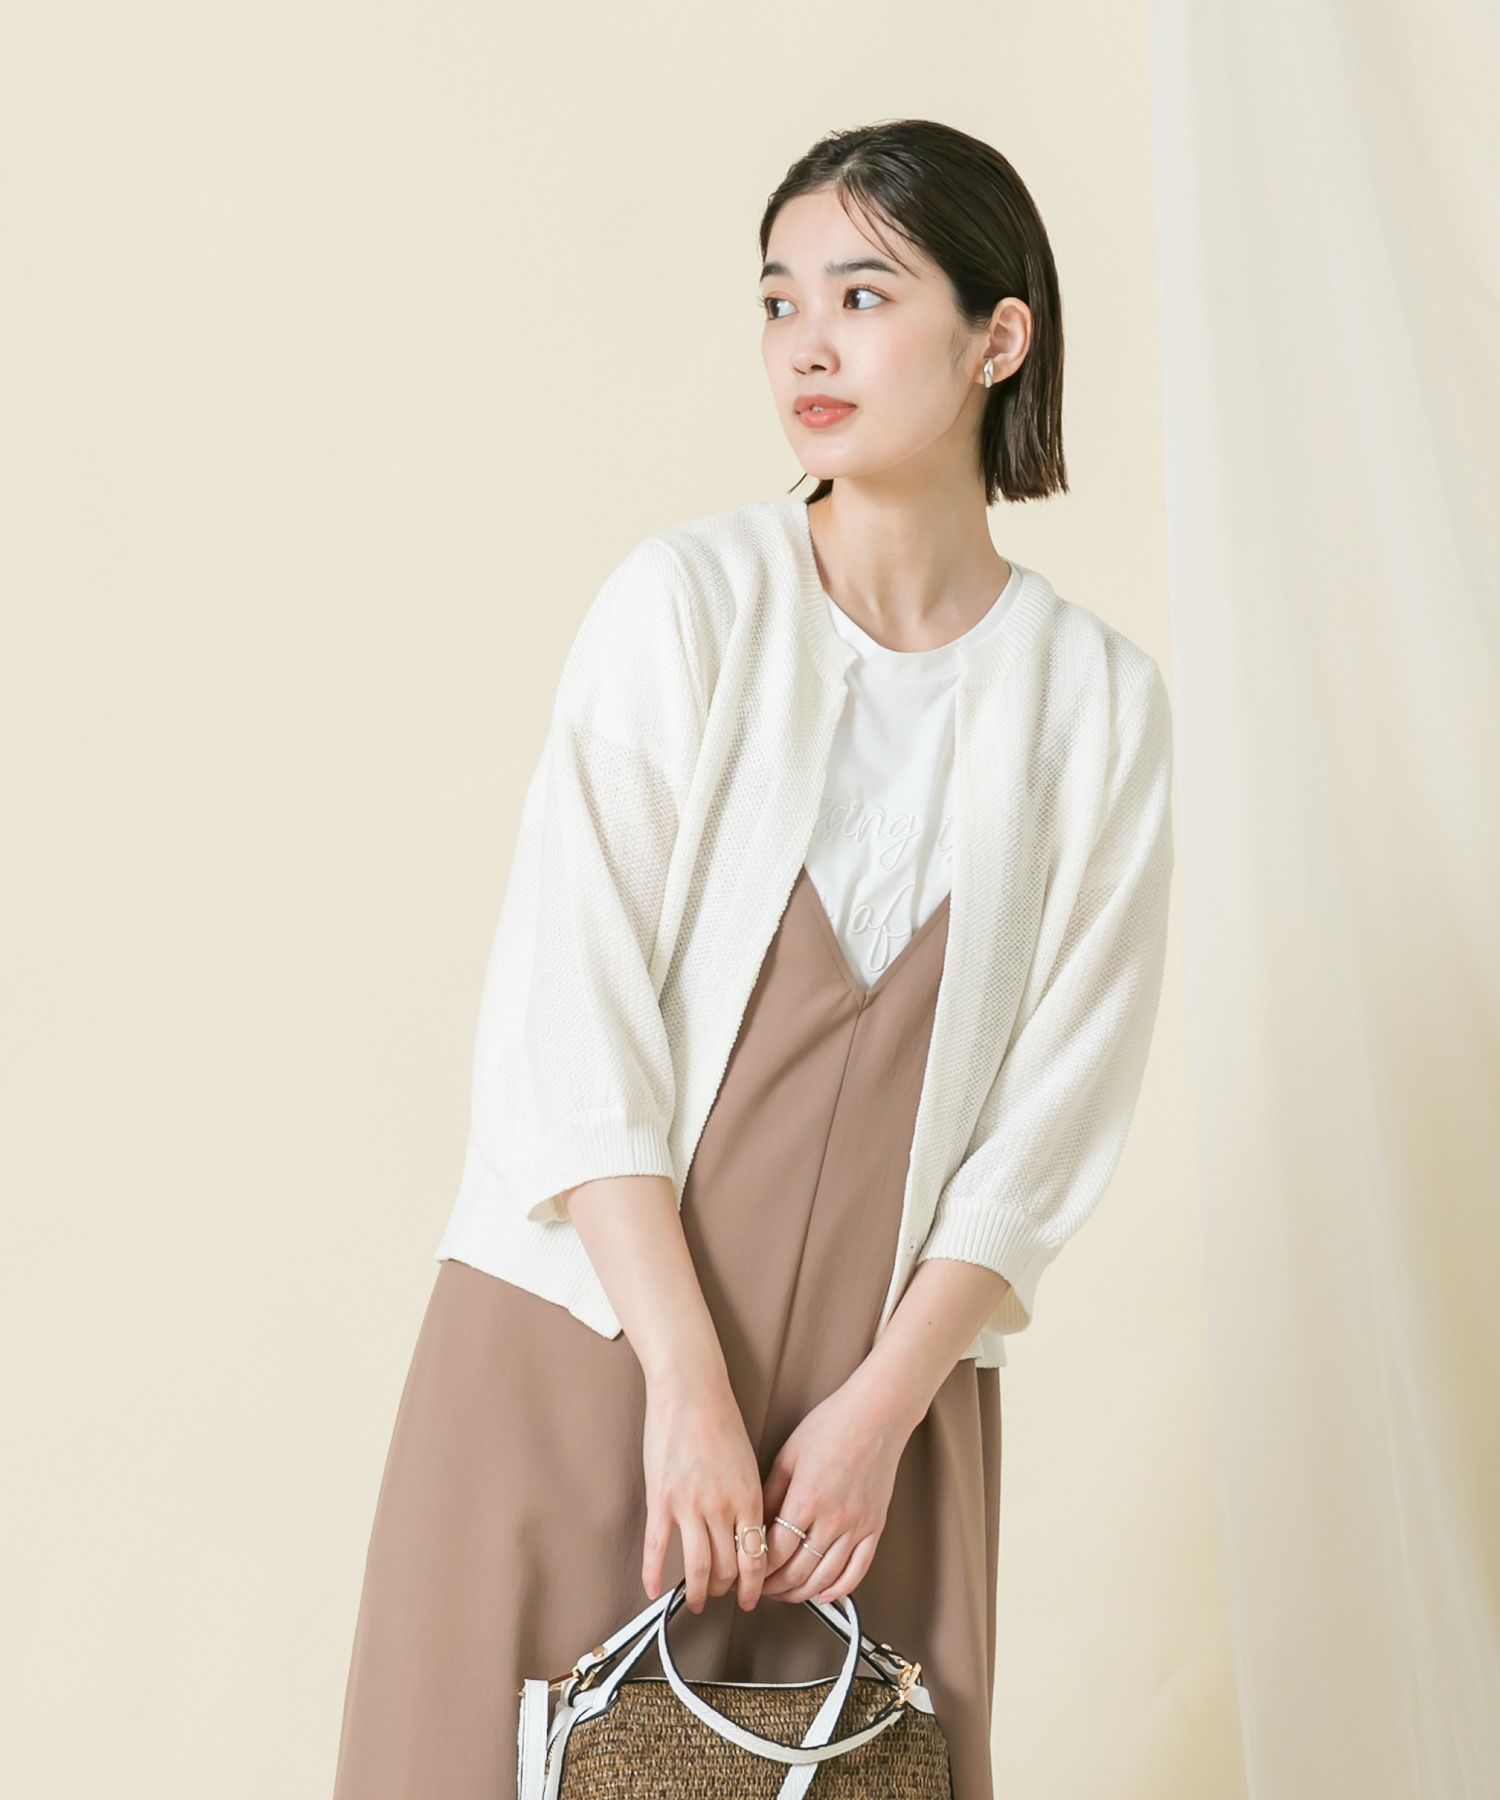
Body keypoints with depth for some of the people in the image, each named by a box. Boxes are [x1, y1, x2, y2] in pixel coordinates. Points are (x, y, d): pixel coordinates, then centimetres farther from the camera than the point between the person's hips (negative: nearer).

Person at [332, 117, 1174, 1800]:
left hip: (885, 1398, 2)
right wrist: (689, 1385, -14)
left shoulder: (1097, 699, 1)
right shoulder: (686, 601, -5)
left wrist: (878, 1408, -8)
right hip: (589, 1344, -1)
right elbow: (567, 1019, -10)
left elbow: (1055, 1118, 0)